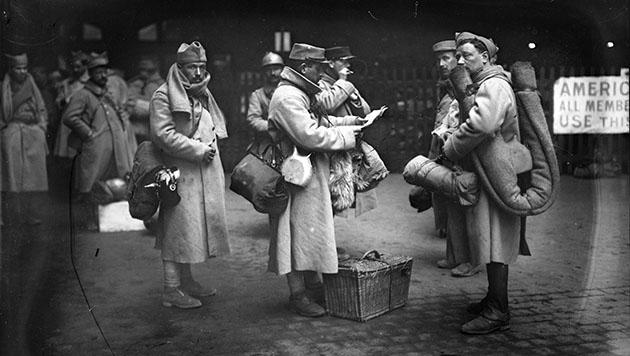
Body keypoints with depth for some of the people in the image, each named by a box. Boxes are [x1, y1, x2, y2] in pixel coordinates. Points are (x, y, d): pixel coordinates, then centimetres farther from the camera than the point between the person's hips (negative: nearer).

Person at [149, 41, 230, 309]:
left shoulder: (203, 94, 18)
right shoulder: (163, 96, -9)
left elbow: (215, 127, 29)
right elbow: (163, 135, -18)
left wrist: (210, 146, 10)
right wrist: (199, 150, -16)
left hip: (205, 173, 9)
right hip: (180, 173, -8)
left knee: (197, 226, 13)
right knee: (178, 228, -6)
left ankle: (186, 280, 26)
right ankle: (171, 290, 2)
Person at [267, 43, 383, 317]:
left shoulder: (302, 94, 16)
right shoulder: (287, 97, -19)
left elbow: (321, 121, 24)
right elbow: (311, 135, -26)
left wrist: (351, 121, 10)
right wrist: (346, 135, -14)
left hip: (313, 174, 11)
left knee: (313, 231, 16)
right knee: (299, 232, -3)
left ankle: (313, 286, 28)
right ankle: (297, 294, 7)